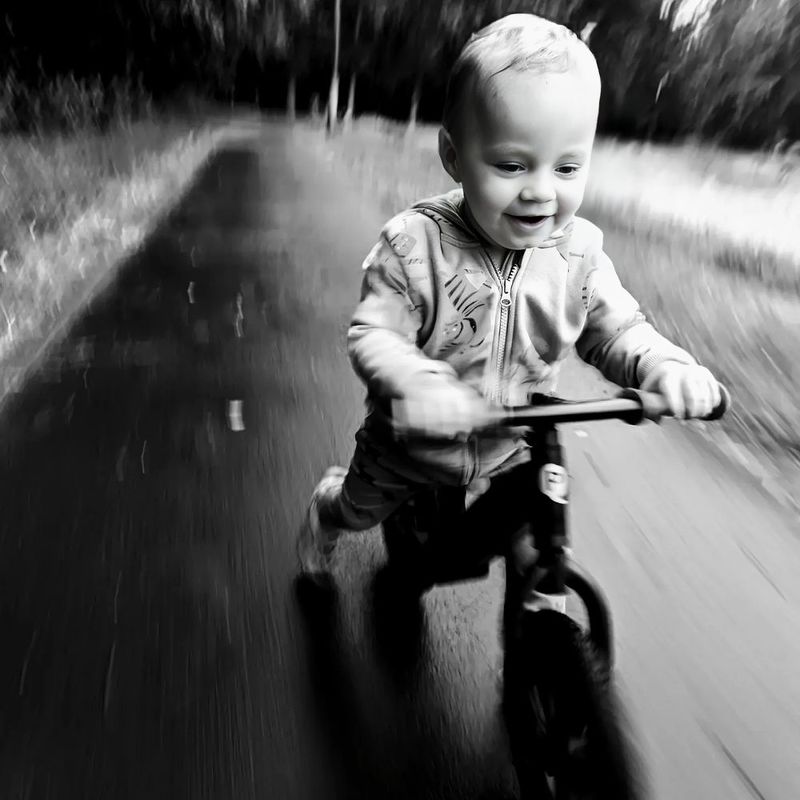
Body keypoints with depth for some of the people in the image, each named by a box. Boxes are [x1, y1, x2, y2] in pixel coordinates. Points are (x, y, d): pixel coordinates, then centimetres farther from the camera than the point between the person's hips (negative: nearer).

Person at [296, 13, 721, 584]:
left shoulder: (578, 252, -15)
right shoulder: (413, 244, -26)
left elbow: (617, 332, -6)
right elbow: (373, 334, -26)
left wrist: (667, 366, -28)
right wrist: (418, 384, -47)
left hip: (517, 452, 2)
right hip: (413, 447, -1)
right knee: (358, 508, 24)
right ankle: (326, 509, 62)